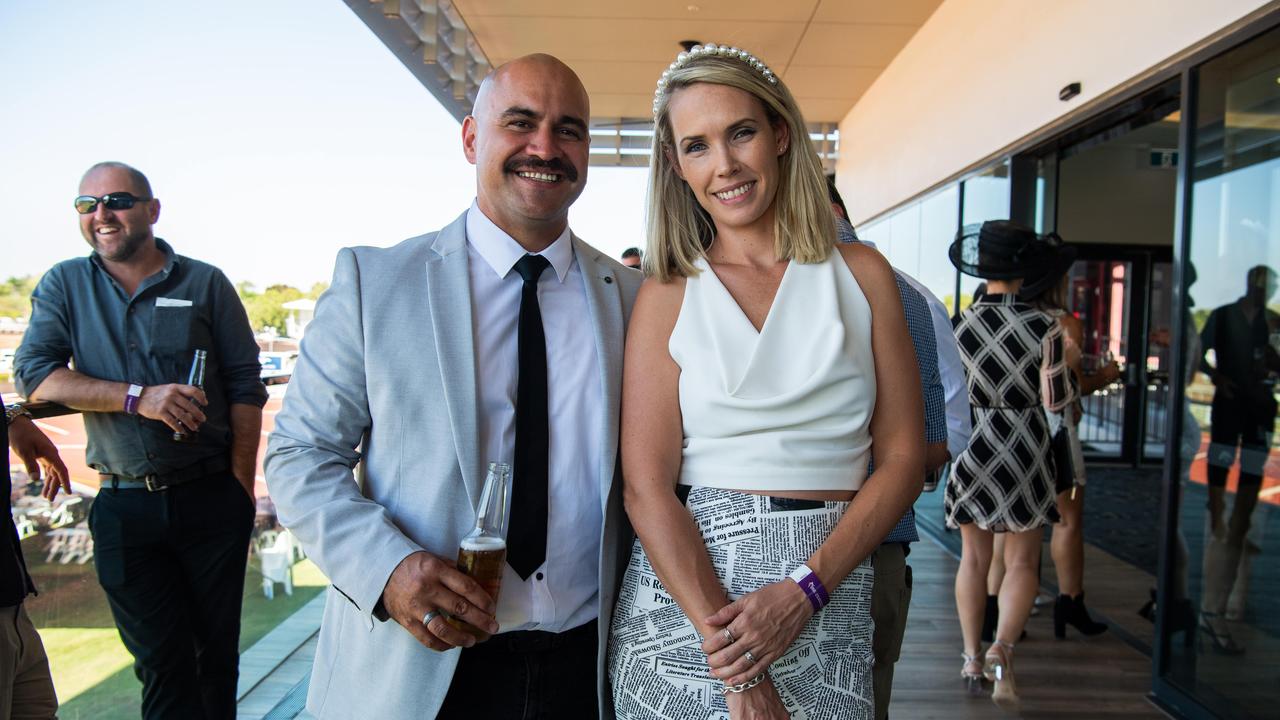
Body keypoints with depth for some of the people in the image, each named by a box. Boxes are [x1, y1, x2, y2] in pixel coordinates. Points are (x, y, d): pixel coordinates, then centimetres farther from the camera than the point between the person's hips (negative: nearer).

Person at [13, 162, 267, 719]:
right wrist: (138, 397, -18)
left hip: (211, 499, -1)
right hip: (125, 507, 1)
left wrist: (241, 485, -6)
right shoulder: (64, 286, 7)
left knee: (217, 648, 10)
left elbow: (245, 386, 1)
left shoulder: (205, 283, 1)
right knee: (160, 662, 7)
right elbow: (33, 375, -4)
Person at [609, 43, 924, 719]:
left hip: (830, 604, 1)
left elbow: (902, 459, 0)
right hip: (684, 590, -1)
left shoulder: (860, 273, 2)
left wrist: (803, 590, -13)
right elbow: (647, 488, -8)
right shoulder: (667, 295, -2)